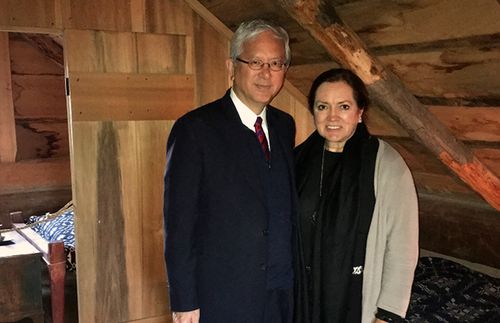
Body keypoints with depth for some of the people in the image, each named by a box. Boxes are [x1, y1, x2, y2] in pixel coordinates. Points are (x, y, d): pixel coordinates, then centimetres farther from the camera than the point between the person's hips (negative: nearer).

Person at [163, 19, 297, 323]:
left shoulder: (285, 125, 6)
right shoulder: (194, 129, -12)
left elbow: (288, 205, 11)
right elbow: (179, 222, -12)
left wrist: (291, 280, 7)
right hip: (223, 299, -5)